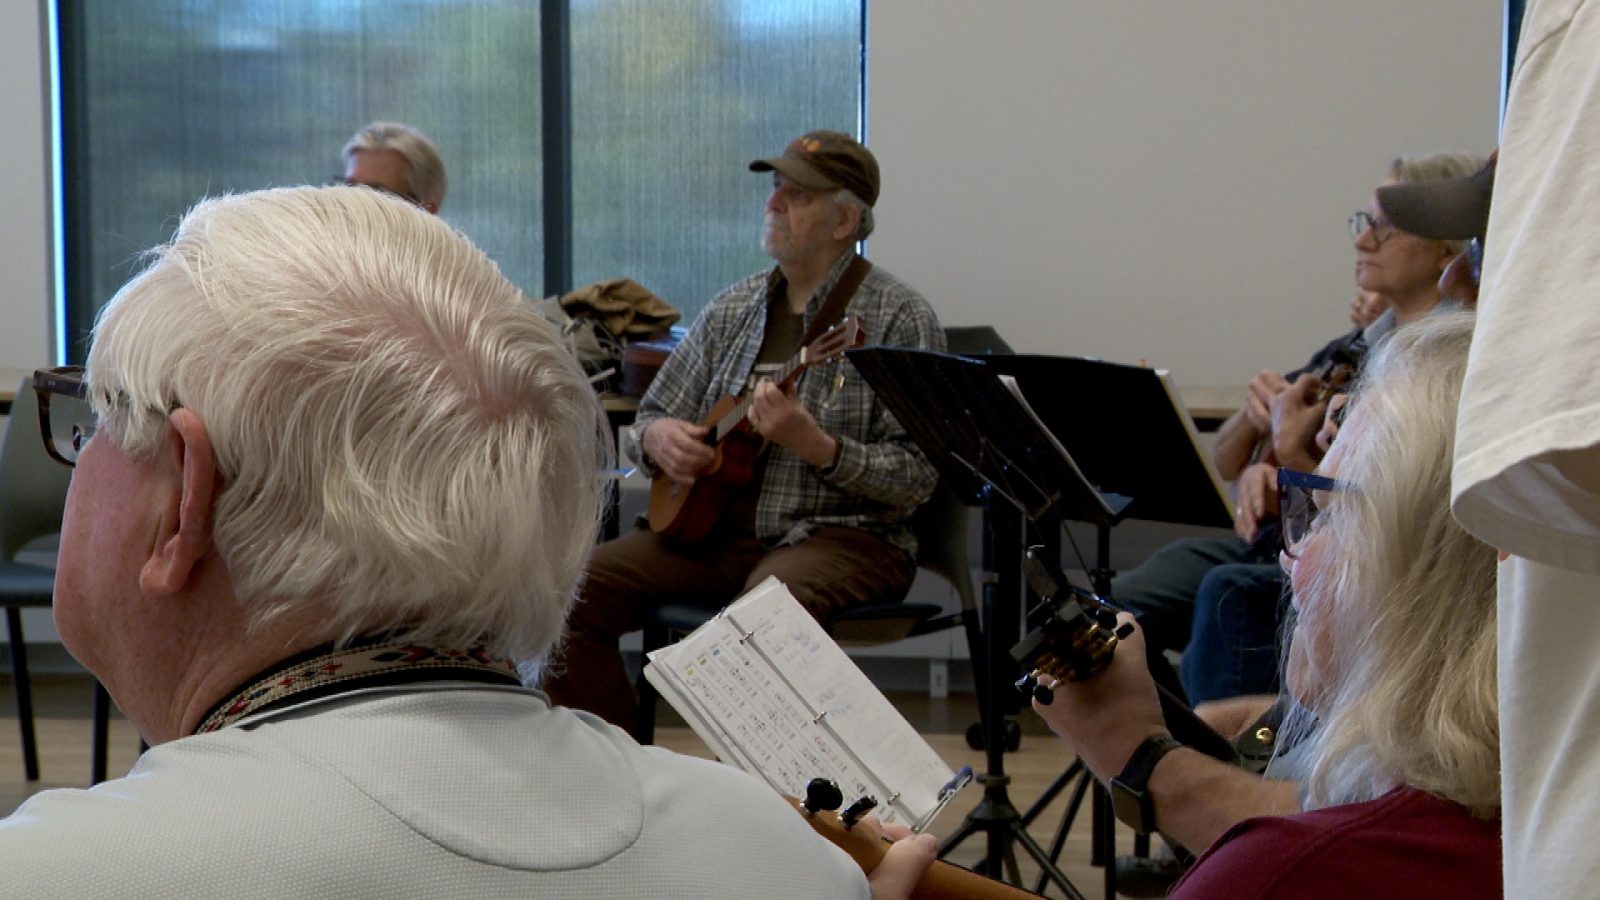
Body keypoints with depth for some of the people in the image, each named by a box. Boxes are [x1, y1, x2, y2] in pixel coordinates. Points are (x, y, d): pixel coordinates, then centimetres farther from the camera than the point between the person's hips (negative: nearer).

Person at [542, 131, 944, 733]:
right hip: (714, 526, 6)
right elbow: (650, 417, 20)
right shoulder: (732, 310, 14)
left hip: (842, 533, -6)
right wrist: (657, 438, -4)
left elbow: (915, 479, -11)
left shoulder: (898, 317, -5)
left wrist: (815, 446, -25)